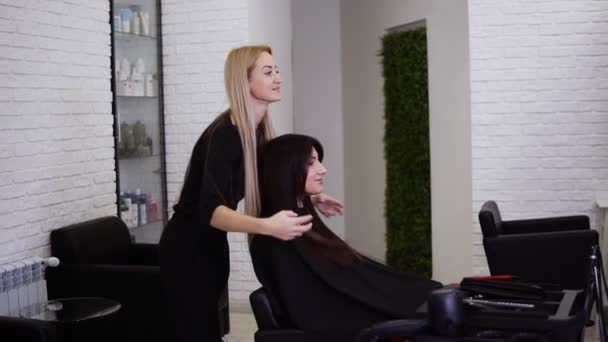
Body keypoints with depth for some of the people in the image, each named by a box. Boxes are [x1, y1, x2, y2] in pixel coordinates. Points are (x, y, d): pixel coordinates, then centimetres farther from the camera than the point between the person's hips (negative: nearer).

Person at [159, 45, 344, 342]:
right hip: (187, 249, -8)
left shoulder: (259, 128, 1)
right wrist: (267, 226, -49)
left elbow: (266, 190, 16)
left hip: (214, 245, 8)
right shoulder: (225, 133, -25)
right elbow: (210, 210, -36)